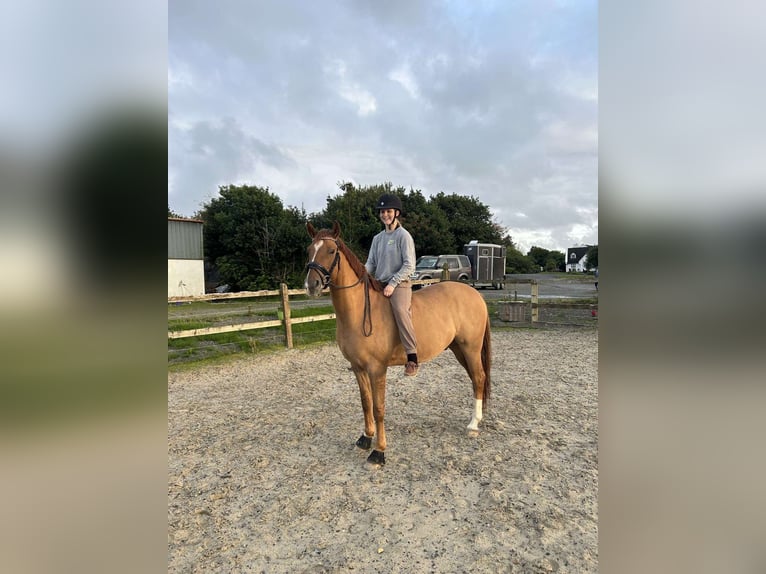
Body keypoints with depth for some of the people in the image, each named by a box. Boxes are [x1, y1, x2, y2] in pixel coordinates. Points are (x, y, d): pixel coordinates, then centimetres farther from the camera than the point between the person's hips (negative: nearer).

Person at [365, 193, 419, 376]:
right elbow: (370, 263, 12)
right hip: (379, 285, 8)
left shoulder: (403, 235, -4)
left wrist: (393, 283, -18)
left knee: (400, 310, -34)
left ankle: (412, 357, -31)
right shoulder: (377, 238, 15)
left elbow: (409, 265, -10)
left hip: (399, 284, -8)